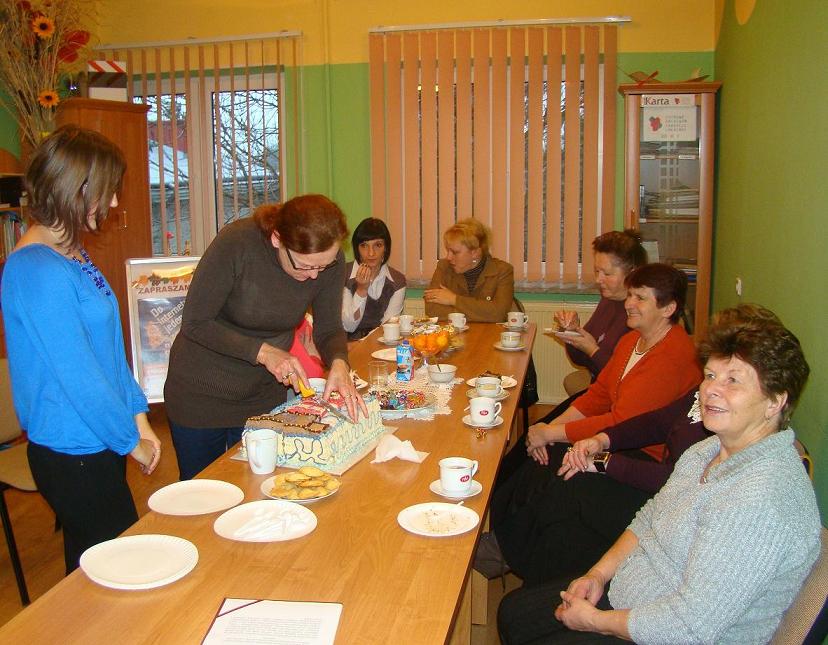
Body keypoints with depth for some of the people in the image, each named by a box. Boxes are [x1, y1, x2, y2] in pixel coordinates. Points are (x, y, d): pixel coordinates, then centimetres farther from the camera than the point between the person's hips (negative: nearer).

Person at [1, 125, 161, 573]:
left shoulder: (71, 255, 7)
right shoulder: (38, 271, -23)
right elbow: (78, 376, -21)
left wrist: (138, 417, 6)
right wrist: (131, 440, -10)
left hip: (96, 445, 9)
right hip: (73, 455, -9)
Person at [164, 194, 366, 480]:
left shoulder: (330, 262, -17)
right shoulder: (236, 243, -28)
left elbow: (328, 329, -5)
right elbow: (195, 323, -21)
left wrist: (339, 363, -26)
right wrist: (262, 351, -29)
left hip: (266, 392, 3)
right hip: (203, 392, -3)